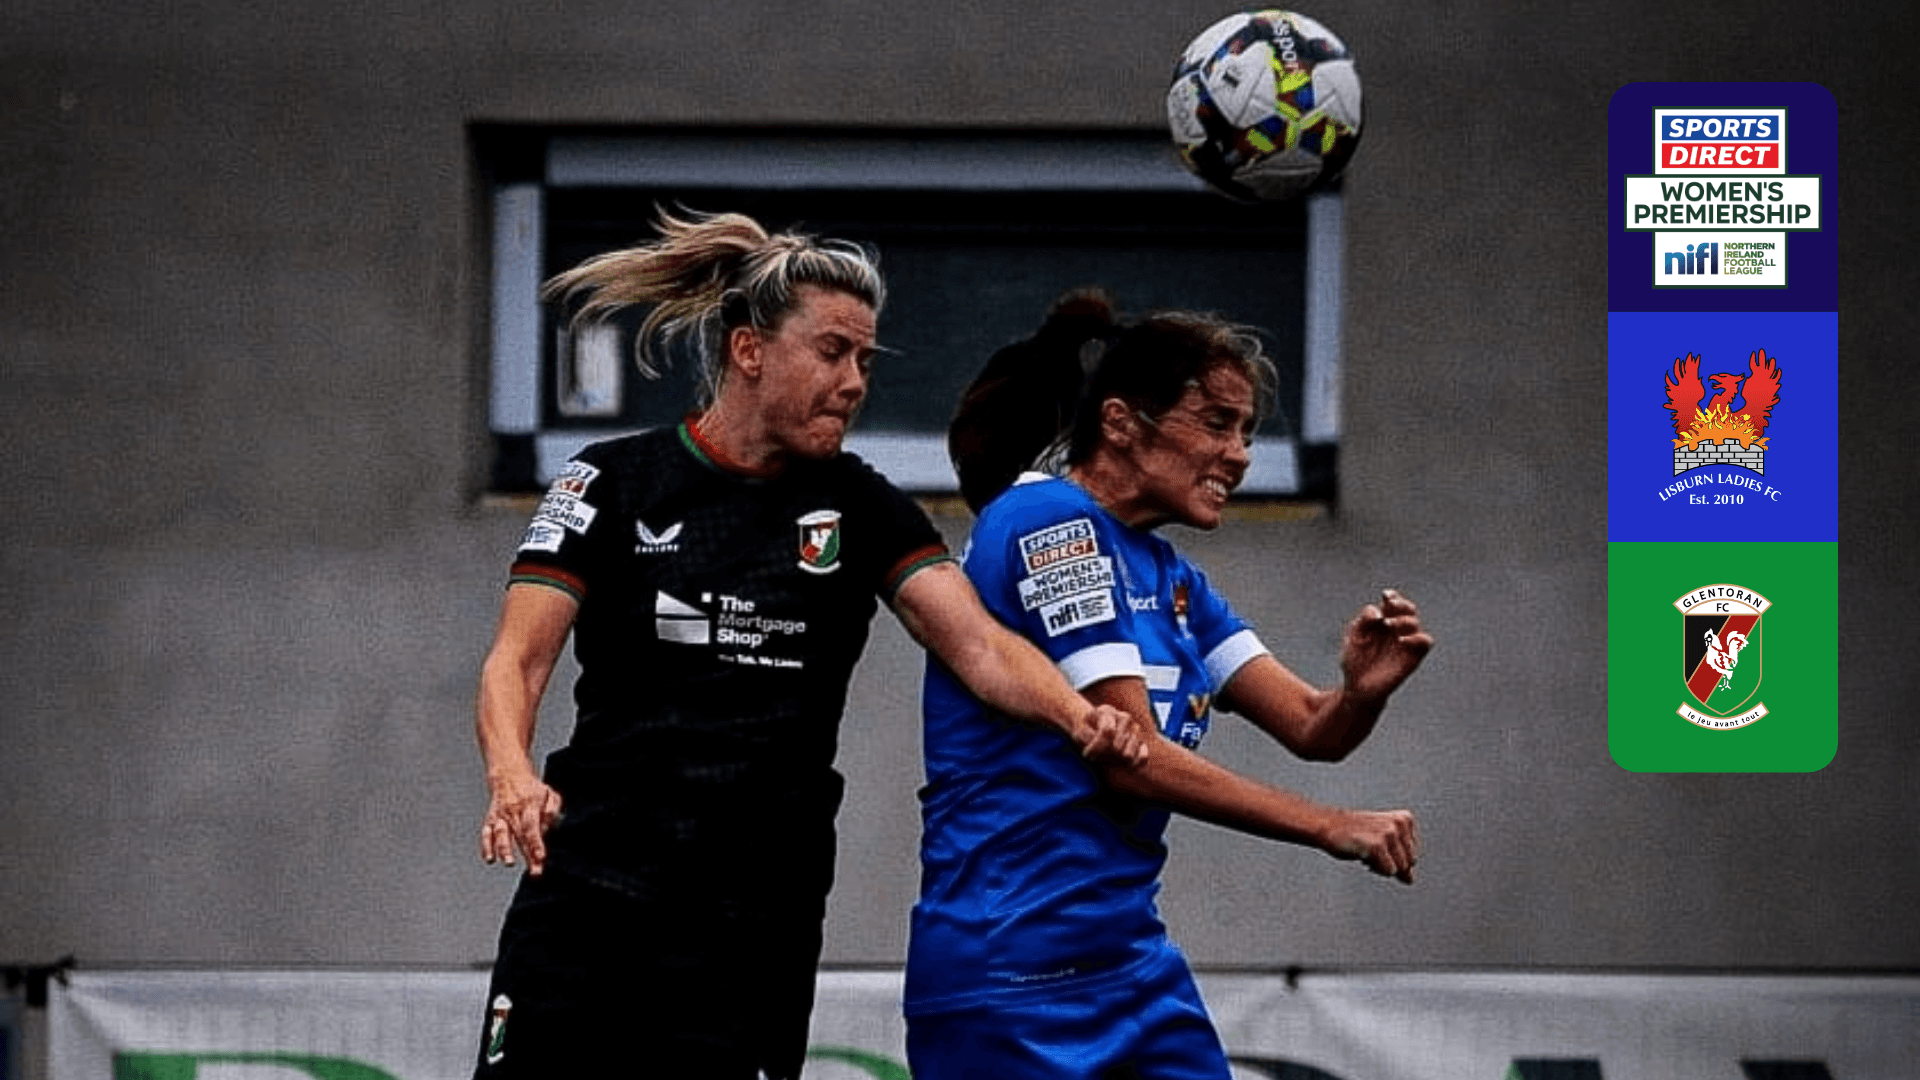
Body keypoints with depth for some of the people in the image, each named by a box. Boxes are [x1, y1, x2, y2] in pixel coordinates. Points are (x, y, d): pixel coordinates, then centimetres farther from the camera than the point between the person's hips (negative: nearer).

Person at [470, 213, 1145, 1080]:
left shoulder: (860, 509, 6)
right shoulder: (612, 484, 0)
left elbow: (978, 645, -7)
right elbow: (517, 660, -8)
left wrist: (1078, 715, -28)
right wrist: (512, 777, -30)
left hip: (754, 926, 1)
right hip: (588, 901, -1)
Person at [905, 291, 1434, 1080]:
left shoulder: (1167, 578, 15)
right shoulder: (1050, 521, -12)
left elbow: (1311, 728, 11)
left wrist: (1363, 689, -13)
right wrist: (1332, 827, -13)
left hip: (1132, 968, 9)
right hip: (1010, 982, -9)